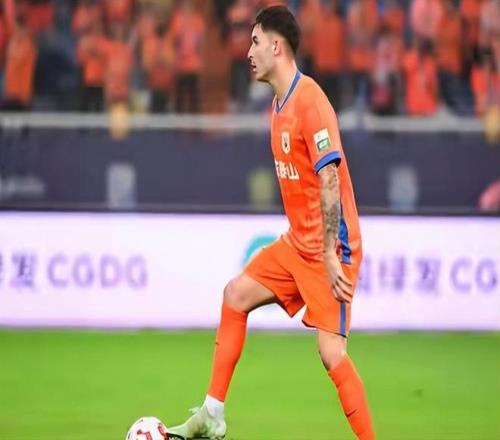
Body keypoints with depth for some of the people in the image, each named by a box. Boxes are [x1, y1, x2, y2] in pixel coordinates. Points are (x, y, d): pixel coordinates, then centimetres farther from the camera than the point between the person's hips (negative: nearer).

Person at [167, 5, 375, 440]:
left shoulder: (309, 99, -18)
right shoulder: (279, 104, 12)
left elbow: (330, 177, -23)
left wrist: (331, 254, -24)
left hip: (330, 247, -10)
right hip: (297, 243, 10)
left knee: (331, 352, -15)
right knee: (237, 295, 11)